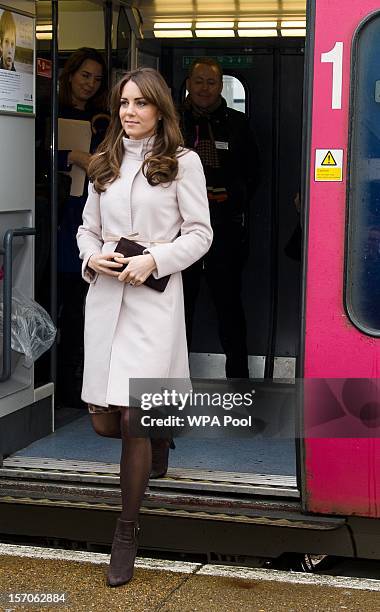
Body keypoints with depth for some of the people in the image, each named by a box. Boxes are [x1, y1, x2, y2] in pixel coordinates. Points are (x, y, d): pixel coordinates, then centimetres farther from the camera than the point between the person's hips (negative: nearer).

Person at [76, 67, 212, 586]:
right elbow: (88, 227, 18)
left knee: (133, 420, -9)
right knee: (103, 422, 4)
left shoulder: (182, 162, 1)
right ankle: (153, 432, 42)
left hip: (155, 297, -4)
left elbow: (200, 233, -1)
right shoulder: (105, 164, 14)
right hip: (105, 294, 5)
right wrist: (91, 257, -4)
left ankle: (127, 533, 7)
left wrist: (154, 260, -14)